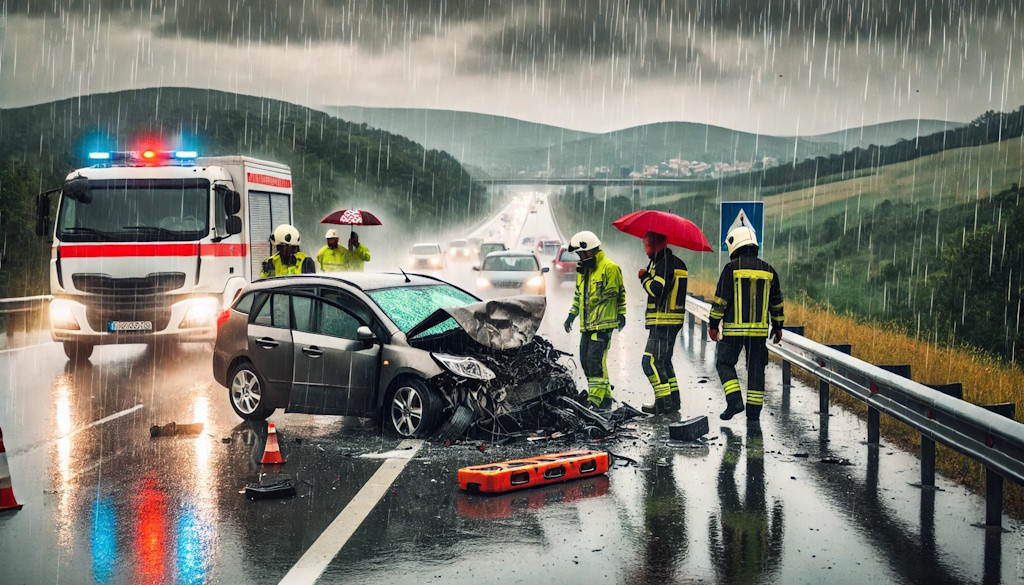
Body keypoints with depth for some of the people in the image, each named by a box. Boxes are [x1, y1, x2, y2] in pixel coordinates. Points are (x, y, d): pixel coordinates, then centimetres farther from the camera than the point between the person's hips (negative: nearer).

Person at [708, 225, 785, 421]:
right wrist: (777, 327, 21)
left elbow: (720, 299, -8)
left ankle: (734, 401, -8)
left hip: (734, 328, -4)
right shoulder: (768, 270, 8)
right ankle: (754, 410, 10)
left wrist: (713, 324, -1)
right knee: (756, 367, 9)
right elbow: (776, 302, 13)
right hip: (759, 329, 4)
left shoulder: (731, 268, -6)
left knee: (725, 363, 8)